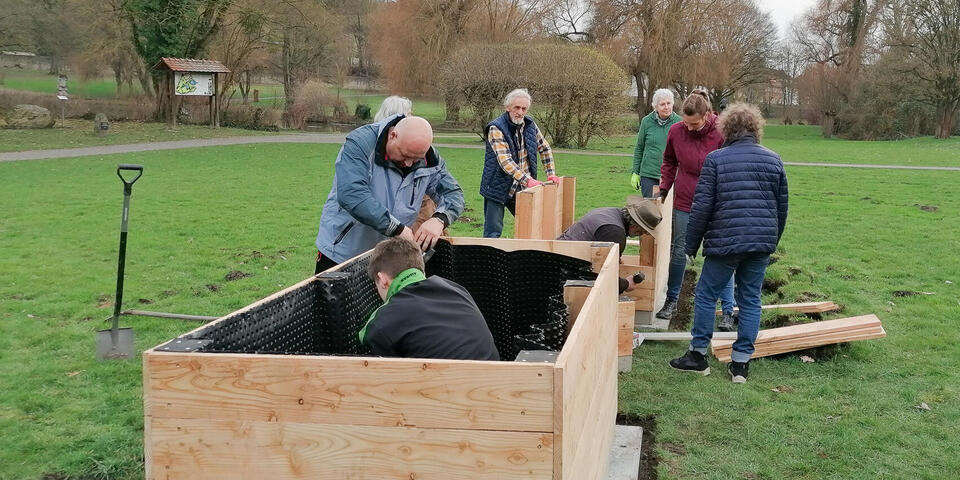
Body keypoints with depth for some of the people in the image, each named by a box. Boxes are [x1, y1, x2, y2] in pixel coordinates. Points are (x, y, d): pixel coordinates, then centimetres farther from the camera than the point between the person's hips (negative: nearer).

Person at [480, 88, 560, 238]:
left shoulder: (530, 125, 4)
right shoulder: (496, 129, -16)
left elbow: (545, 148, 19)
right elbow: (505, 161, -27)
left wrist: (550, 174, 9)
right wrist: (527, 180, -36)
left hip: (521, 190, 6)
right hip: (498, 188, -6)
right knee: (493, 233, -5)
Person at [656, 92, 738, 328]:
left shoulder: (721, 133, -15)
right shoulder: (676, 131, -5)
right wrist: (664, 188, 5)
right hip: (684, 202, 3)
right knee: (679, 252, 11)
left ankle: (728, 310, 10)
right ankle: (671, 301, 27)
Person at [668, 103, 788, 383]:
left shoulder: (716, 159, -4)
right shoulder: (773, 160, 9)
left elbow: (702, 206, -7)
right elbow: (782, 206, 14)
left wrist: (692, 244, 2)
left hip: (725, 242, -4)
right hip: (762, 243, 4)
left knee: (706, 295, 9)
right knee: (751, 299, 10)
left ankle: (698, 355, 15)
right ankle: (741, 363, 11)